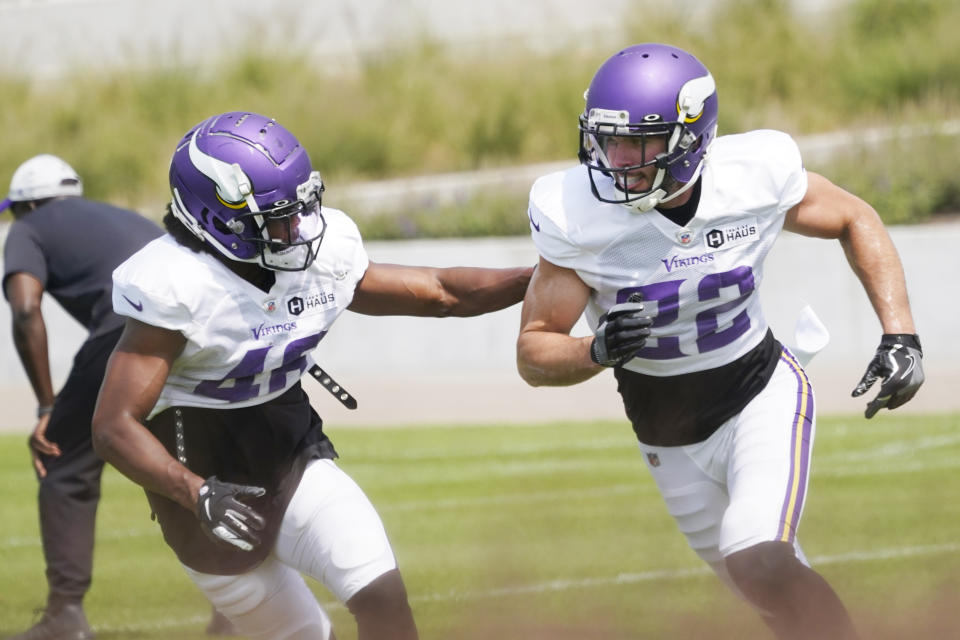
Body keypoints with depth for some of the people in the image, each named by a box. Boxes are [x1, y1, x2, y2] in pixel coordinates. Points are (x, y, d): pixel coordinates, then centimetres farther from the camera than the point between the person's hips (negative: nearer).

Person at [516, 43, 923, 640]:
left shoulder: (756, 176, -20)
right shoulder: (580, 215, -22)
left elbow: (855, 220, 1)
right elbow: (534, 355, -16)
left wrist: (901, 337, -9)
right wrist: (597, 352, -38)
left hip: (762, 395, -2)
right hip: (672, 442, 2)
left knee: (761, 567, -26)